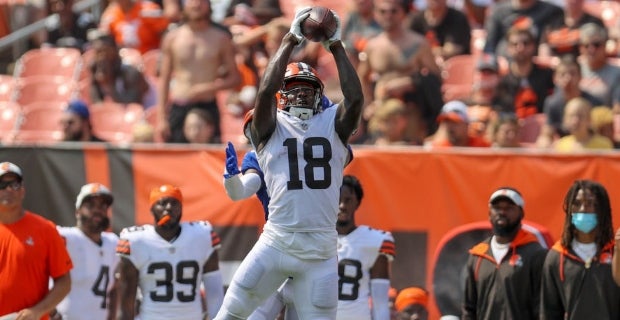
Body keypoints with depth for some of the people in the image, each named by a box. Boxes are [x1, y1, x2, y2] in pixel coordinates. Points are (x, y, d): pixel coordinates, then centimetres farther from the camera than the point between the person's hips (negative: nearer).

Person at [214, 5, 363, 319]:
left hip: (321, 249, 1)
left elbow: (355, 97, -6)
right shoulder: (271, 127, 5)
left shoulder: (332, 125, 11)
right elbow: (265, 91, -12)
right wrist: (289, 41, -9)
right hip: (277, 242, -1)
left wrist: (336, 46, -3)